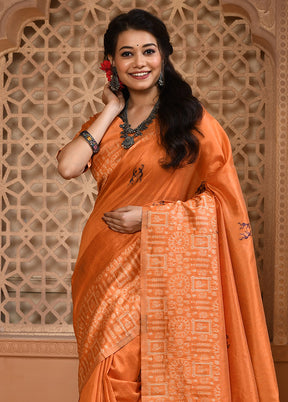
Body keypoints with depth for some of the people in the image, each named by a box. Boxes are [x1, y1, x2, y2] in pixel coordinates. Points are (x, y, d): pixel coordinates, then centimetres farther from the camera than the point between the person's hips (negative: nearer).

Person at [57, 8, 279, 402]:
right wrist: (112, 110, -2)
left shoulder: (191, 118, -3)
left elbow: (224, 197, -7)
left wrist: (150, 217, -14)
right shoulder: (104, 122, 11)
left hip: (165, 275, -4)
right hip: (109, 273, 4)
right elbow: (68, 166, -8)